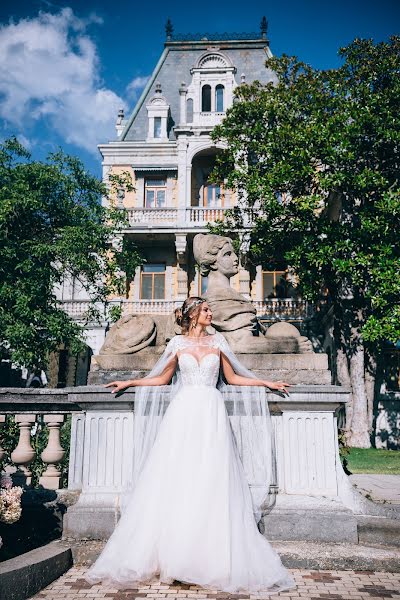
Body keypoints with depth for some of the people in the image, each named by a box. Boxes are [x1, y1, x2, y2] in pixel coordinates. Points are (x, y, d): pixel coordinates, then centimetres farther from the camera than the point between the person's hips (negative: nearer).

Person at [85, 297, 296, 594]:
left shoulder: (217, 341, 12)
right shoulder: (178, 343, 9)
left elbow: (233, 378, 17)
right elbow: (162, 378, 17)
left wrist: (268, 383, 15)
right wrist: (129, 383, 14)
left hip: (212, 413, 1)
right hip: (184, 412, 0)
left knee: (212, 483, -3)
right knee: (175, 481, -4)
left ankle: (214, 559, 5)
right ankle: (171, 555, 4)